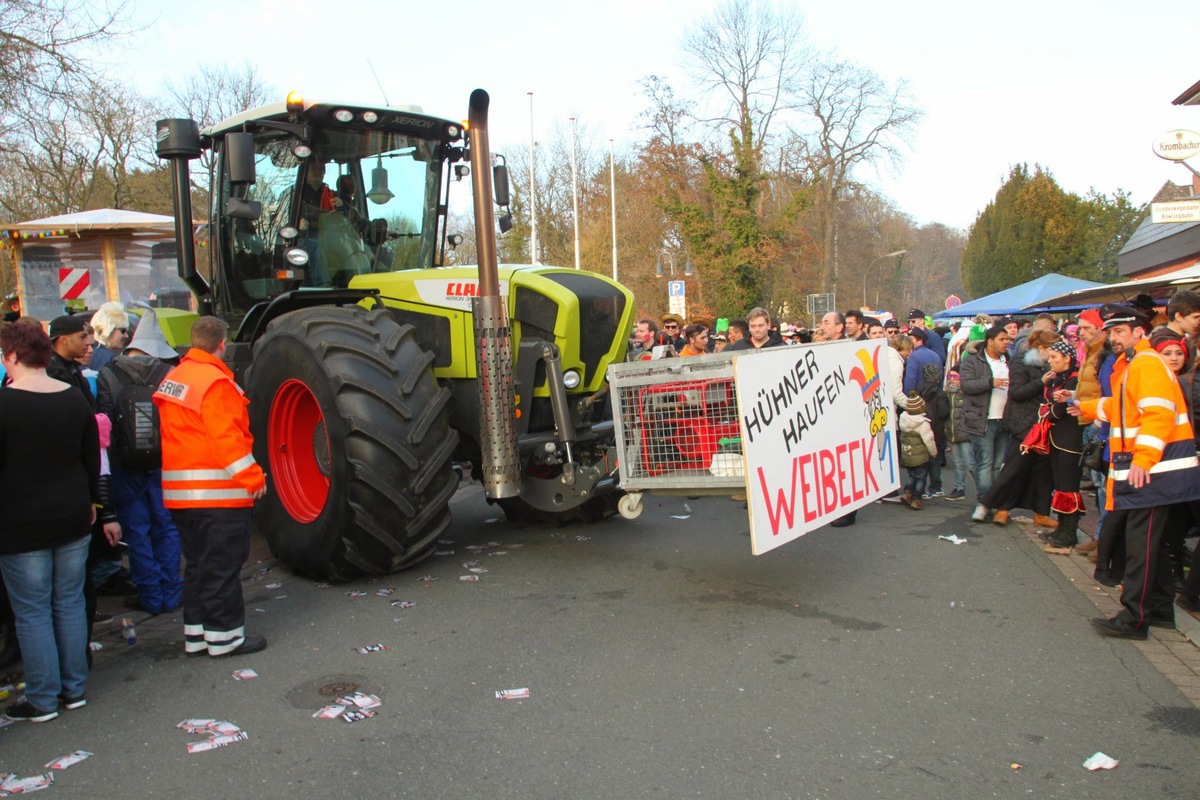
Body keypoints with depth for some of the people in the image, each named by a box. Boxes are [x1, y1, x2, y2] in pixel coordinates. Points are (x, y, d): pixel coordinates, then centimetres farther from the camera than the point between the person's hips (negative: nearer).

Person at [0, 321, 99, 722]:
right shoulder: (76, 399, 2)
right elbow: (93, 459, 9)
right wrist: (90, 502, 21)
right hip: (73, 520, 5)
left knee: (32, 613, 5)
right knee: (70, 604, 13)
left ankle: (43, 699, 13)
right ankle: (74, 689, 22)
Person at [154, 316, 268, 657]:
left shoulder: (173, 379, 12)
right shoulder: (215, 382, -16)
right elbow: (226, 438, -22)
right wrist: (252, 477, -16)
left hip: (180, 492, 9)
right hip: (218, 493, -9)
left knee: (198, 564, 17)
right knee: (223, 566, 1)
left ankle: (196, 635, 25)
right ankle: (224, 636, 9)